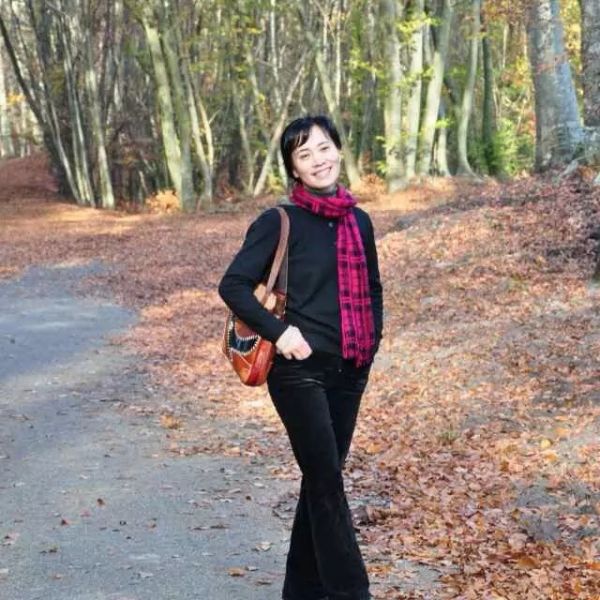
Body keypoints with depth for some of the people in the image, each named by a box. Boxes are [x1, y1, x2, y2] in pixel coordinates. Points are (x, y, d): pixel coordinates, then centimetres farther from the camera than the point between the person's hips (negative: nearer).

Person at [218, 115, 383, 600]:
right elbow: (234, 285, -11)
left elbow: (372, 290, 22)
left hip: (349, 372, 6)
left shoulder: (359, 221, 10)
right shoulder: (280, 222, -7)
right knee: (326, 481, -9)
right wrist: (278, 332, -18)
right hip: (300, 370, -6)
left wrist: (371, 342, 9)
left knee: (321, 480, 12)